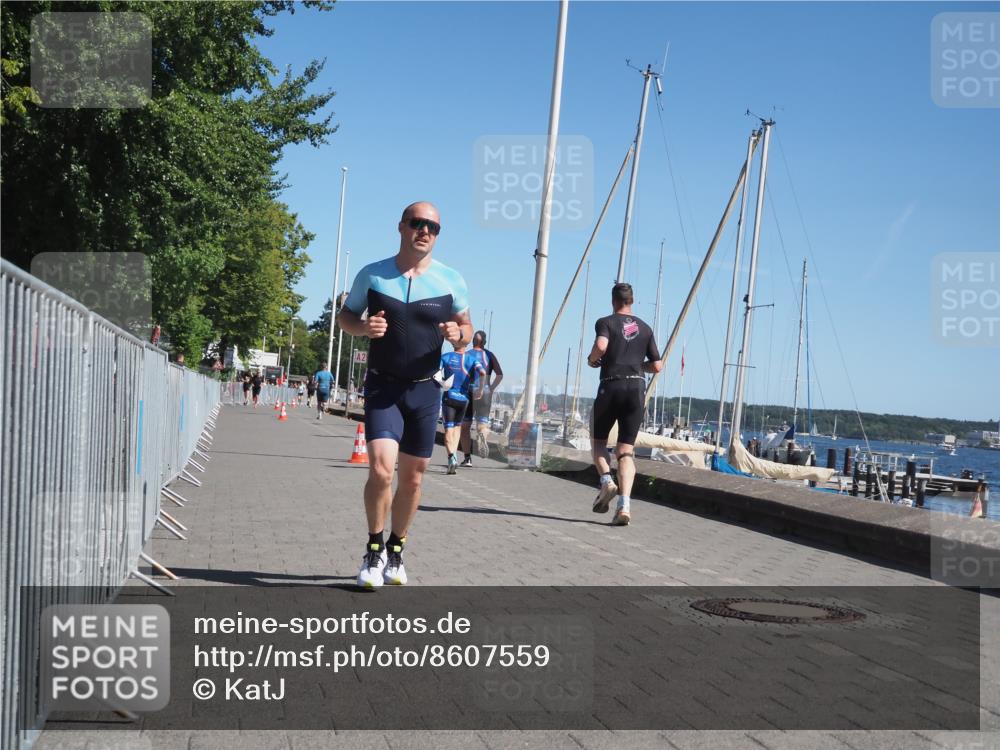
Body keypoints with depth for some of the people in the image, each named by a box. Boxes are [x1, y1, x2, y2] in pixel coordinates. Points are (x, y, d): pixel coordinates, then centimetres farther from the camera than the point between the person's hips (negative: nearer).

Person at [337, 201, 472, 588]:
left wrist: (458, 334, -15)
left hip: (425, 389, 2)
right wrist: (363, 327, -13)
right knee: (380, 469, -18)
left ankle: (395, 553, 28)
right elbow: (345, 315, 10)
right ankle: (374, 549, 4)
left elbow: (466, 327, 10)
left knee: (412, 478, 8)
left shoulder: (451, 280, 0)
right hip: (382, 387, -2)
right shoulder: (372, 275, -1)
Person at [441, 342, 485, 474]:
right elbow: (482, 372, -15)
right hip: (464, 398, 2)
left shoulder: (445, 357, 0)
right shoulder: (472, 359, 1)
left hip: (449, 397, -2)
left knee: (448, 429, -3)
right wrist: (480, 390, -6)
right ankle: (454, 456, 13)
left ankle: (451, 456, -25)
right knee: (457, 426, 20)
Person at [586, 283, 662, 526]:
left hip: (611, 386, -2)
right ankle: (624, 505, -14)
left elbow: (601, 346, -19)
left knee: (598, 440, 18)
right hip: (637, 388, 3)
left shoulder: (606, 323, 4)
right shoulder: (644, 328, 16)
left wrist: (592, 359, 2)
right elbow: (657, 366, 14)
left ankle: (606, 480, -7)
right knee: (626, 450, 1)